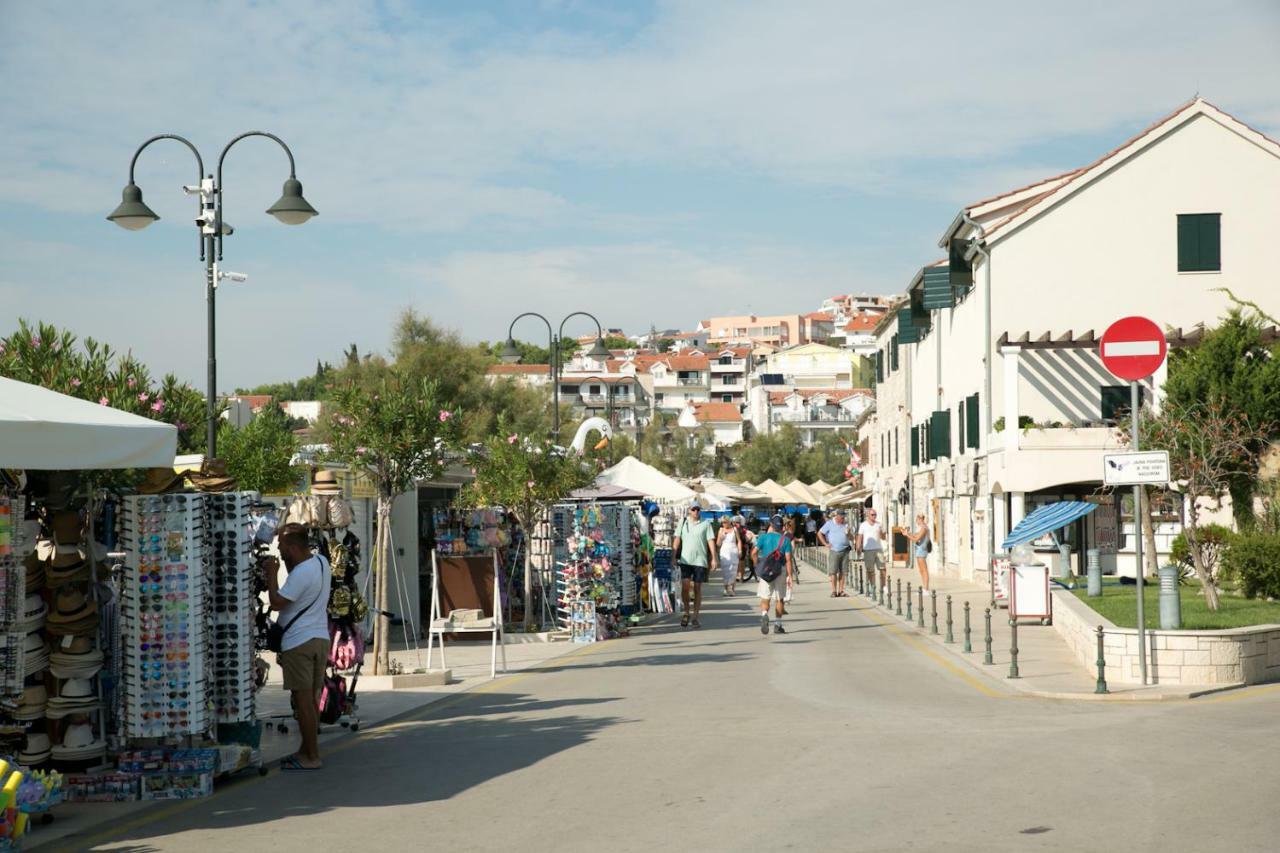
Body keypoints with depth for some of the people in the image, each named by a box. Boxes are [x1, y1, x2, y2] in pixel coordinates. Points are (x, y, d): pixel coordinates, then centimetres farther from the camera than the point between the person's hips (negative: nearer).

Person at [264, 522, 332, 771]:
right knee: (312, 698, 15)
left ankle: (311, 757, -3)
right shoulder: (321, 562, 9)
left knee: (303, 700, -5)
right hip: (320, 637, 9)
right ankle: (308, 750, 23)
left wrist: (271, 573, -10)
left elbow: (276, 602, -20)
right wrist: (287, 566, 11)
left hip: (299, 641, -9)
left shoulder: (301, 573, -20)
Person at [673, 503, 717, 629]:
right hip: (685, 560, 0)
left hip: (700, 560, 0)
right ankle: (686, 612, 10)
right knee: (685, 586, -11)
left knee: (697, 589, 4)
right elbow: (677, 540, 6)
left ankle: (696, 617, 11)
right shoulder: (683, 522, 7)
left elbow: (711, 541, 1)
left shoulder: (706, 523, 3)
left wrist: (714, 559, -5)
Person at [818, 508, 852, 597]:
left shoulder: (846, 524, 11)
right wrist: (826, 544, -2)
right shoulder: (829, 524, 0)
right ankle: (834, 591, -4)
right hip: (834, 551, -3)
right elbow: (820, 534, 5)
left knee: (842, 572, 2)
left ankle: (841, 591, 5)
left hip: (845, 551, 3)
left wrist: (848, 533, -7)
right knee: (833, 572, -6)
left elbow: (850, 537, 16)